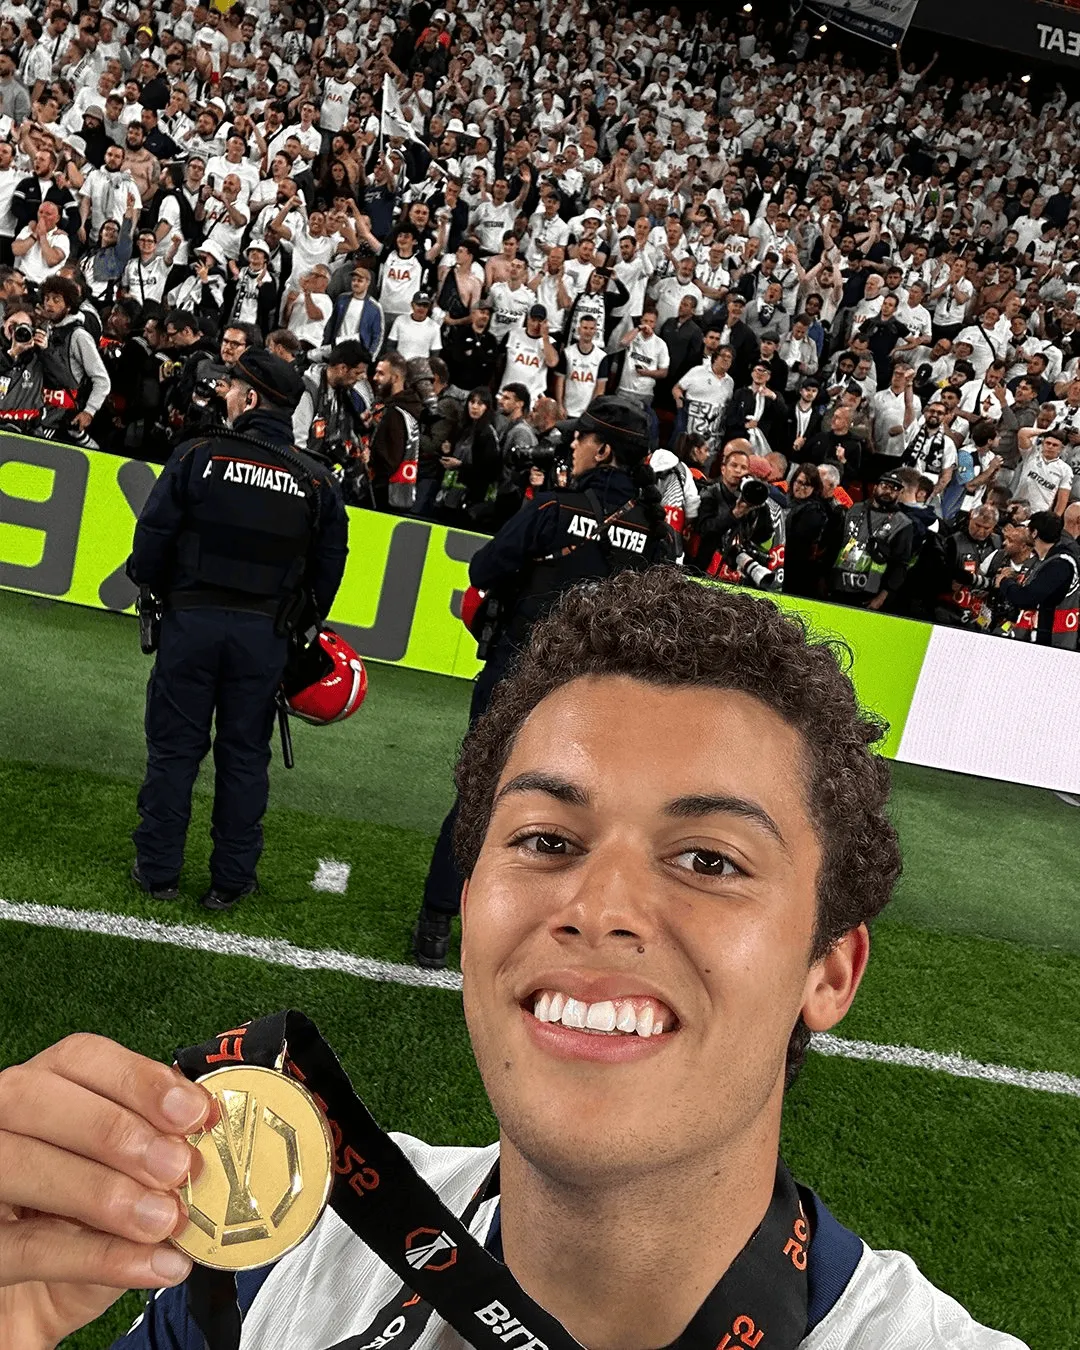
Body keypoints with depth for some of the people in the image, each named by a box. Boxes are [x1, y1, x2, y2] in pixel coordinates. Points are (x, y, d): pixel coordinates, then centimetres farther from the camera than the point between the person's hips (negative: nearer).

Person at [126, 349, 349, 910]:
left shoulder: (198, 456, -8)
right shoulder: (317, 482, -1)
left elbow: (153, 536, -7)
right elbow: (329, 564, 3)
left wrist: (156, 588, 11)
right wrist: (303, 621, 16)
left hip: (192, 618, -1)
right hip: (265, 633, 2)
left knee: (173, 745, 10)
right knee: (245, 754, 11)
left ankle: (158, 869, 20)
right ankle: (231, 879, 19)